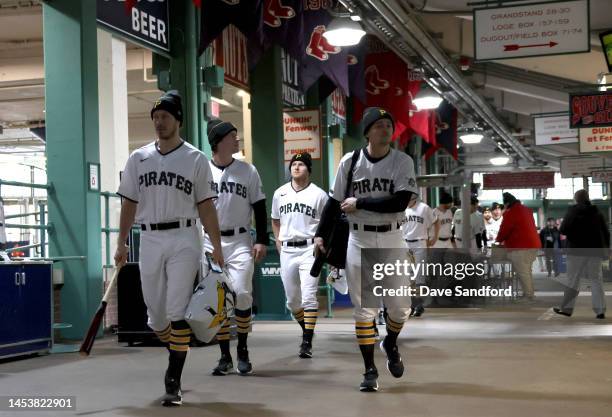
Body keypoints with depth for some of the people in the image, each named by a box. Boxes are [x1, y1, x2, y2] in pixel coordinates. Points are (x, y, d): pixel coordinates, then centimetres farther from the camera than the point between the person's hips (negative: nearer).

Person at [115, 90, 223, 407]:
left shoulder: (195, 159, 2)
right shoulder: (138, 158, 10)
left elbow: (205, 205, 2)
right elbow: (129, 203, 13)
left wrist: (216, 247, -2)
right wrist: (121, 244, 7)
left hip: (183, 239, -3)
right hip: (149, 240, 3)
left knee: (178, 312, -9)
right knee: (155, 313, 8)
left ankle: (173, 382, -5)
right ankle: (177, 353, 35)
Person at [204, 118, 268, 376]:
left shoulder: (248, 171, 4)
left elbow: (259, 208, 6)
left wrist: (261, 241, -3)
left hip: (240, 242, -1)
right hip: (209, 242, 1)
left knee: (241, 293, -14)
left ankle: (242, 350, 5)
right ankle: (225, 357, 12)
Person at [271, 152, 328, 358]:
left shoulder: (319, 194, 0)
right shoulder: (280, 193, 10)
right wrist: (278, 240, 11)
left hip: (309, 249, -4)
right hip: (286, 250, 4)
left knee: (309, 296, -12)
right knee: (292, 299, 11)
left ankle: (307, 342, -10)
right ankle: (306, 329, 34)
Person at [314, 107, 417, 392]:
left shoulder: (403, 162, -5)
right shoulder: (349, 162, -1)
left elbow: (400, 202, -18)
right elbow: (335, 202, 6)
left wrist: (359, 203, -17)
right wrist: (321, 235, 2)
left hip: (392, 240, 0)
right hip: (359, 241, 0)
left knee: (399, 307, 4)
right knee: (364, 309, 2)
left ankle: (391, 345, 37)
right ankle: (370, 371, 11)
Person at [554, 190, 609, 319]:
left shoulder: (573, 211, -4)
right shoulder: (597, 213, 9)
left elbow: (563, 230, -10)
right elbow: (606, 233, 11)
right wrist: (606, 249, 20)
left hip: (577, 250, -3)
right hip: (595, 250, 3)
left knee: (573, 280, 4)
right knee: (596, 279, 6)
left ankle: (566, 308, 7)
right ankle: (600, 310, -1)